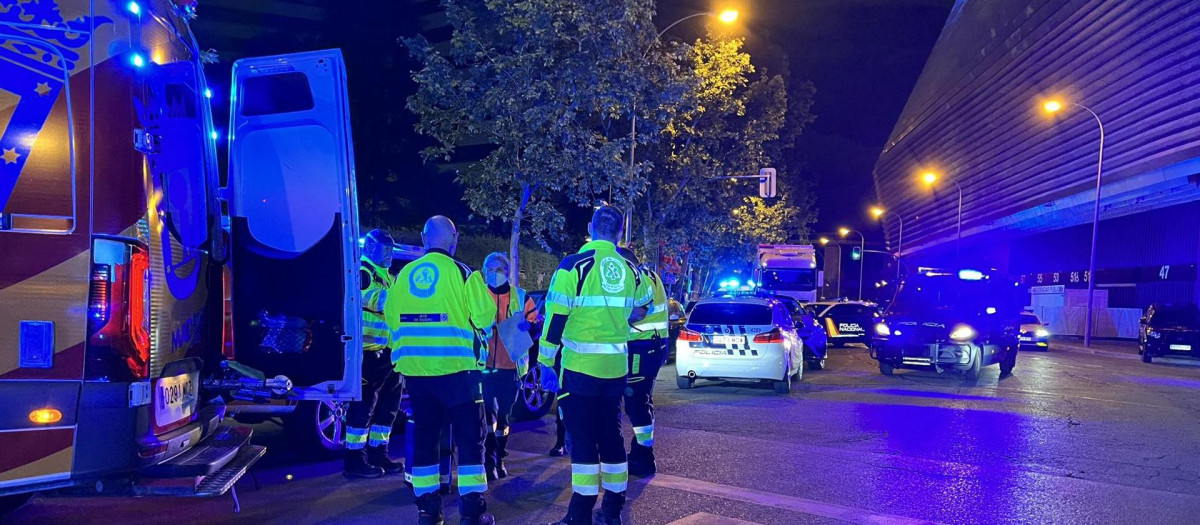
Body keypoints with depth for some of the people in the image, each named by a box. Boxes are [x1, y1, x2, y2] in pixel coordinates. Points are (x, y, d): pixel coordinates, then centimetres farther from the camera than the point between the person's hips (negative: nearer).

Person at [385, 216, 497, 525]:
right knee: (470, 438, 3)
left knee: (423, 436, 13)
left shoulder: (403, 275, 6)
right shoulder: (462, 273, -7)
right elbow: (485, 317, -8)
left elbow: (390, 319, 10)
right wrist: (476, 338, 13)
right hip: (456, 369, -4)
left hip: (415, 369, 5)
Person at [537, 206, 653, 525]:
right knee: (610, 434, 13)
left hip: (580, 367, -4)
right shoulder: (631, 270, 5)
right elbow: (639, 313, 20)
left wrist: (545, 362, -4)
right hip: (616, 367, 5)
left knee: (582, 438, 1)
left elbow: (556, 318, -11)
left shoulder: (574, 266, -11)